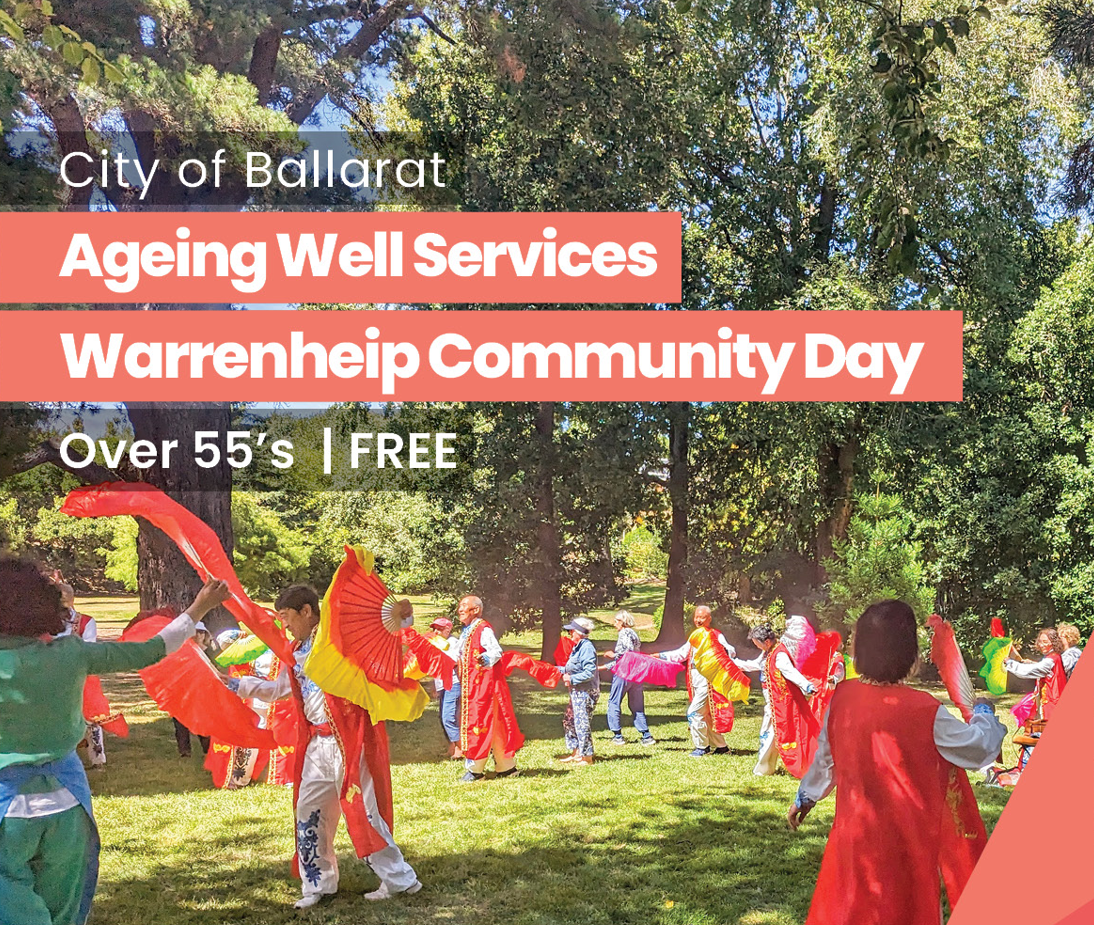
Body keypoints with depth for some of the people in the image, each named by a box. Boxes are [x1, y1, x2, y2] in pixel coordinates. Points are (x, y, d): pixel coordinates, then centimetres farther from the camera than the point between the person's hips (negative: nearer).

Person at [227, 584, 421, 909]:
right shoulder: (297, 651, 13)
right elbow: (277, 688, 25)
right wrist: (236, 684, 21)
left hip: (347, 739, -8)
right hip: (317, 742, 8)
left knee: (361, 810, -3)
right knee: (308, 812, 12)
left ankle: (399, 879, 12)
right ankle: (318, 885, 27)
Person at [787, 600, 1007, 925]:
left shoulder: (841, 697, -7)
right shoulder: (924, 711, -21)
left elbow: (825, 755, 8)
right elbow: (980, 747, -7)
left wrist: (806, 796, 25)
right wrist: (983, 713, 14)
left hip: (854, 834, 4)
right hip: (906, 841, -4)